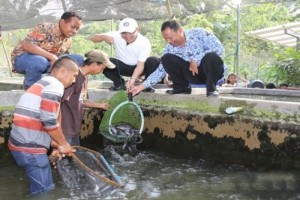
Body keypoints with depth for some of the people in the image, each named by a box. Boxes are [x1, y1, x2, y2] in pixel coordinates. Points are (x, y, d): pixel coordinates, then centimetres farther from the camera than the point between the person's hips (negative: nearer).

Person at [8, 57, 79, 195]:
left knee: (41, 188, 18)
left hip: (23, 143, 10)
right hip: (30, 147, -10)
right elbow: (49, 121, -20)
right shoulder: (55, 85, -12)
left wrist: (54, 143, 16)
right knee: (44, 190, -1)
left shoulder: (43, 83, 20)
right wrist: (63, 144, -6)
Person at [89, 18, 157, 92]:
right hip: (123, 67, 2)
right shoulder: (116, 36, -18)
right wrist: (104, 37, -40)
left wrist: (133, 79, -49)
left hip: (138, 67, -2)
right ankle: (119, 83, -2)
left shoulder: (144, 42, -24)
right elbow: (92, 38, -18)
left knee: (153, 61, -32)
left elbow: (140, 65, -30)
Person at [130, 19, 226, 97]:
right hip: (193, 74, 4)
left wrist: (196, 60, -25)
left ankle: (211, 88, -15)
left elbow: (219, 48, -21)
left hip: (211, 71, -3)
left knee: (211, 57, -39)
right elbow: (160, 70, -2)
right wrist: (142, 86, -12)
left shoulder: (198, 33, -13)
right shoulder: (170, 48, -3)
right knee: (166, 58, -15)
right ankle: (183, 87, 1)